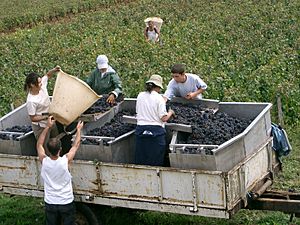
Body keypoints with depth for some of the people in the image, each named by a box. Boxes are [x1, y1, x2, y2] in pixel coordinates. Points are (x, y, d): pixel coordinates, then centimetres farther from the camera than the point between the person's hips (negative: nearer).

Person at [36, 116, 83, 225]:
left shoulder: (44, 161, -17)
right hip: (66, 203, -2)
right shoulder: (65, 161, -22)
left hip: (50, 203, 2)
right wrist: (79, 129, 10)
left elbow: (39, 144, 2)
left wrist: (48, 127, 5)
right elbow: (76, 145, -5)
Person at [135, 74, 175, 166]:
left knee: (140, 160, 9)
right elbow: (164, 118, -11)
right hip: (156, 130, -4)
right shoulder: (158, 98, -9)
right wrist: (170, 112, 8)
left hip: (141, 129, 4)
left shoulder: (140, 96, 5)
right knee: (156, 162, 4)